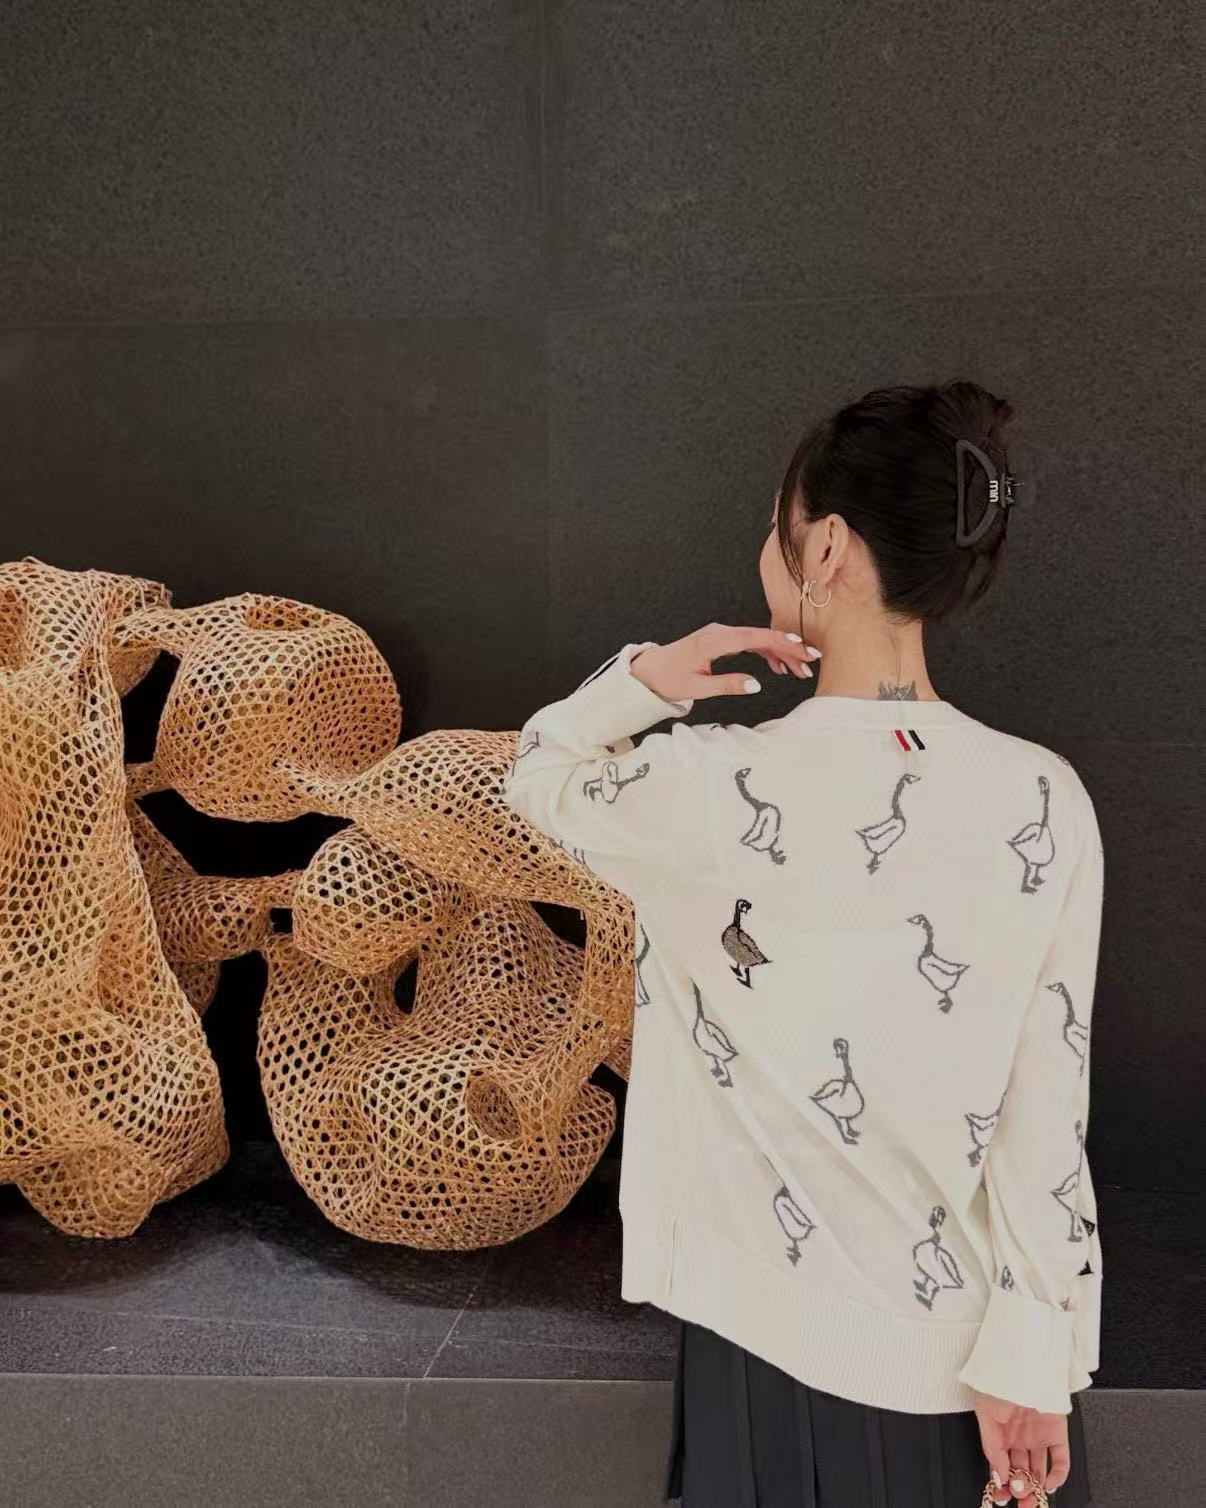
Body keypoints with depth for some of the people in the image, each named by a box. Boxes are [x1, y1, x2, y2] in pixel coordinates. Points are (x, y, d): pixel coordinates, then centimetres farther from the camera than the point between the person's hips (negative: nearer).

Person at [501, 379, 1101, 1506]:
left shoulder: (721, 791, -20)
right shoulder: (1048, 801, -11)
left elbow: (536, 774, 2)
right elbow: (1050, 1110, -9)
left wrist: (645, 677, -14)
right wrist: (1030, 1363, -3)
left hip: (783, 1341, -2)